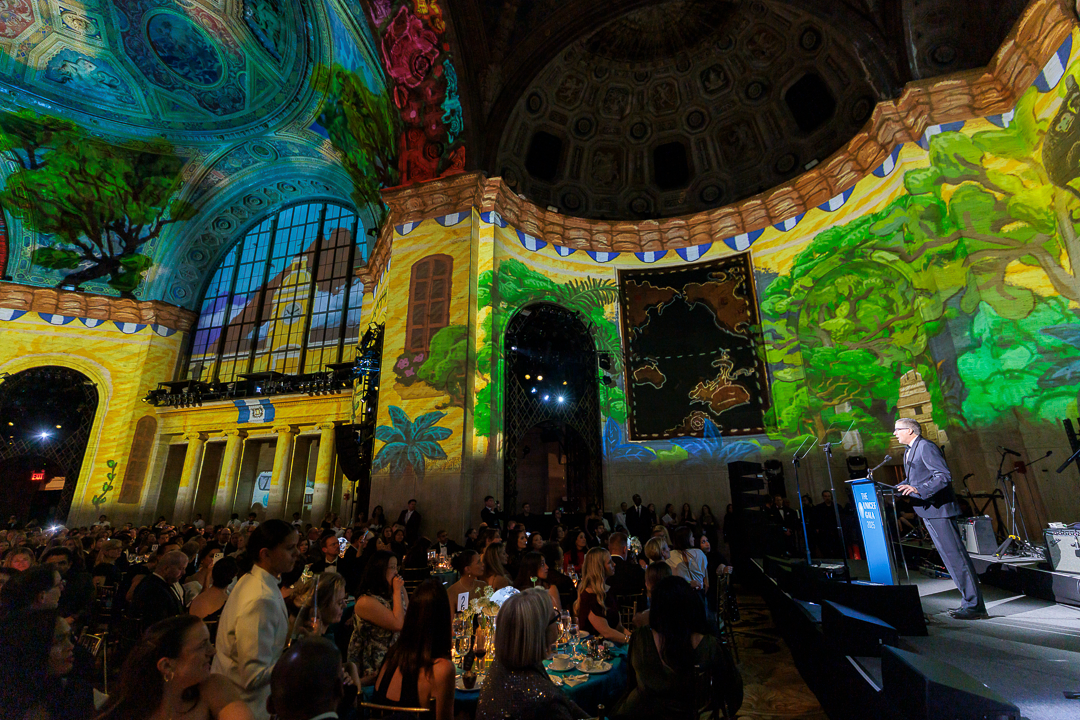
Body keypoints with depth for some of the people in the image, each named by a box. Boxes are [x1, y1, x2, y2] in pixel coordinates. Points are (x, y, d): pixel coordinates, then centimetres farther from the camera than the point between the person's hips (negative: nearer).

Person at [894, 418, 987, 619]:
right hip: (927, 511, 10)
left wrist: (918, 489, -30)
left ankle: (975, 606, 2)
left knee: (955, 555, -5)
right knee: (949, 557, 14)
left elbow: (944, 476, -21)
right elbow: (911, 480, 23)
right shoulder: (909, 451, 16)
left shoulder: (926, 447, -13)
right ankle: (969, 601, 23)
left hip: (938, 509, -10)